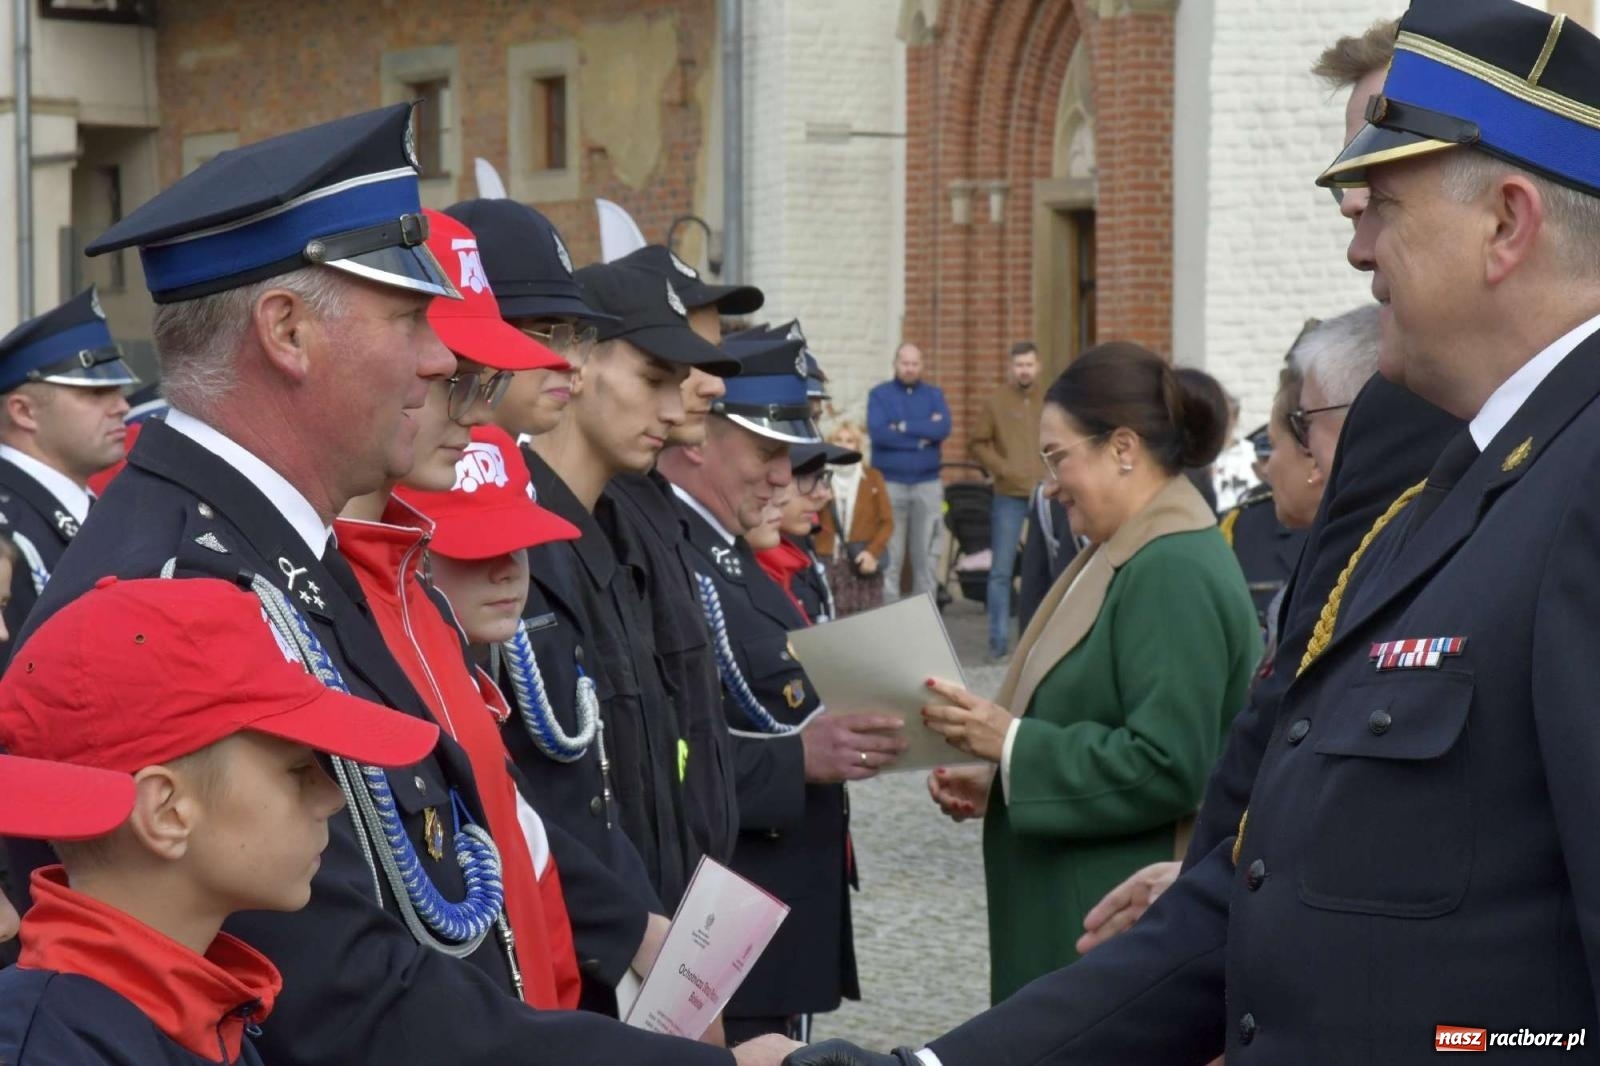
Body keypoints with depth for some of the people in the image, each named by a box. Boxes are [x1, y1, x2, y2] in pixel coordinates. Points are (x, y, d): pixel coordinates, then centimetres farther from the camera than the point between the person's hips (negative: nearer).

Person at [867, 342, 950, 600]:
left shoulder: (934, 395, 10)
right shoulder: (879, 394, 3)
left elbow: (943, 429, -8)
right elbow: (878, 433, -13)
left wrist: (904, 427, -11)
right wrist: (922, 436, -9)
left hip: (927, 485, 2)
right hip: (889, 484, -2)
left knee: (925, 553, 5)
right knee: (889, 556, -3)